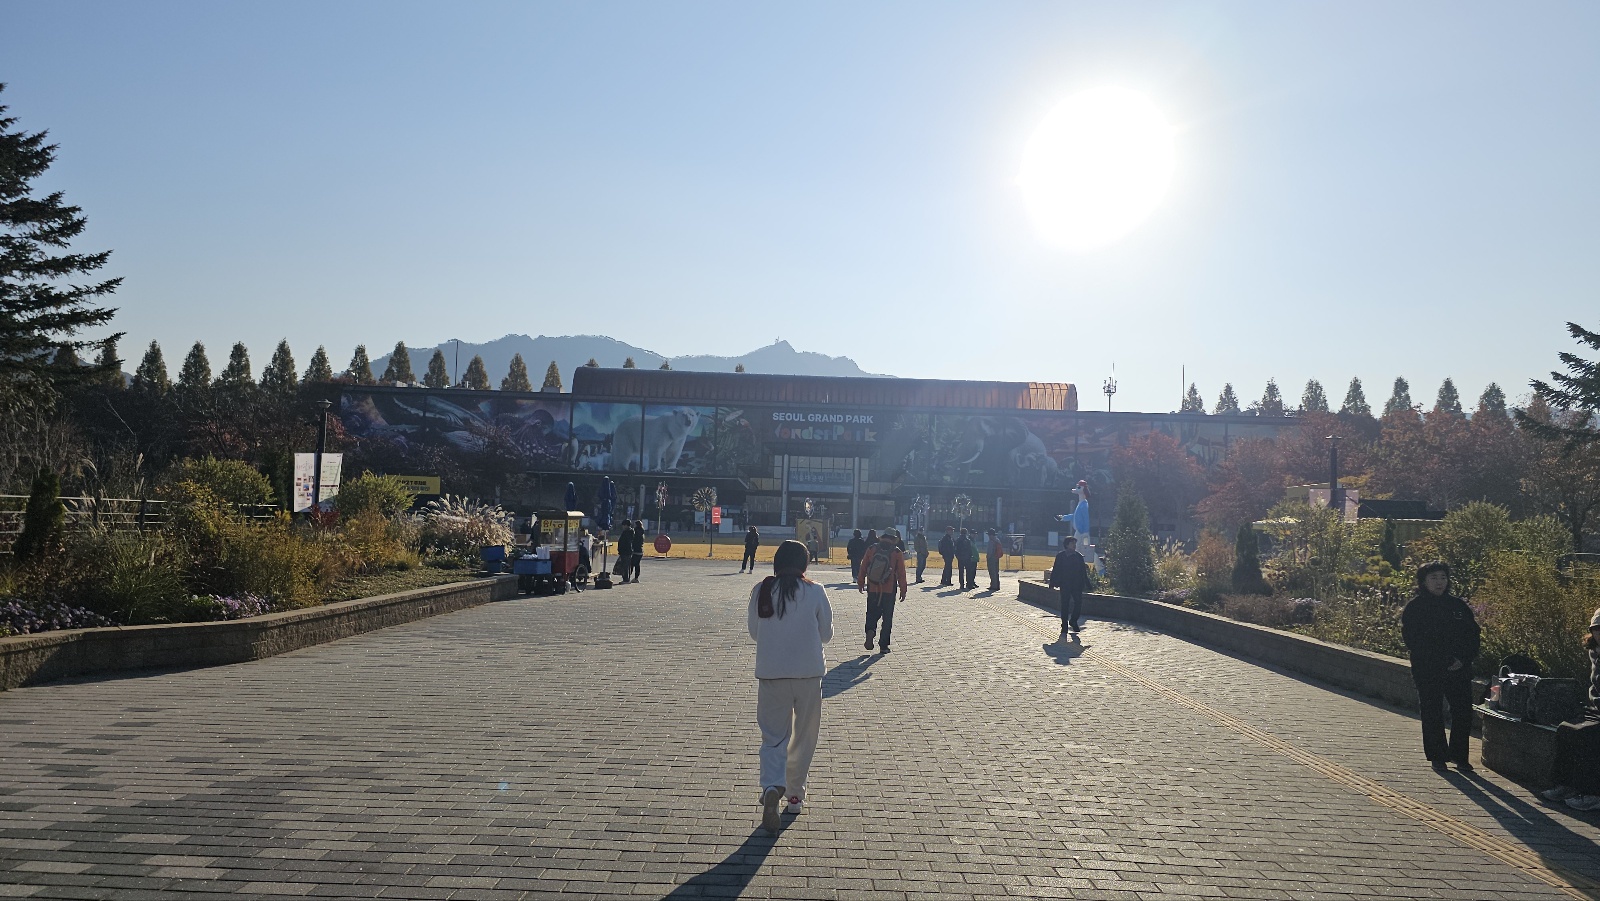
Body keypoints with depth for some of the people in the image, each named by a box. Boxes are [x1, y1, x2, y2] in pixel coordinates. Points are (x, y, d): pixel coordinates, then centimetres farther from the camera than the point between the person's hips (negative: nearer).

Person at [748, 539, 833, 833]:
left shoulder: (760, 591, -3)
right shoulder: (815, 592, -7)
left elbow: (754, 632, 8)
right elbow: (826, 634, 3)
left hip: (770, 673, 1)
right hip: (809, 673, -1)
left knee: (774, 736, 7)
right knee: (804, 736, 17)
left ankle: (772, 788, -16)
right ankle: (795, 793, 25)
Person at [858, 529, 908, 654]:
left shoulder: (871, 549, -1)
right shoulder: (897, 553, -6)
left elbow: (863, 567, 5)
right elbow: (901, 573, -4)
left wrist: (860, 583, 18)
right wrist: (903, 590, 4)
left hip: (872, 589, 1)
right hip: (889, 591, -1)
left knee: (872, 613, 15)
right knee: (887, 617, 9)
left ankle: (870, 631, -14)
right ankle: (883, 646, 9)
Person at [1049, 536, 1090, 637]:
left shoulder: (1079, 556, 7)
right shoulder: (1060, 556, -1)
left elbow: (1083, 572, 10)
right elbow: (1055, 570, 0)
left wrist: (1086, 583, 6)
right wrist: (1052, 583, -5)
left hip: (1077, 585, 2)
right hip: (1065, 585, -2)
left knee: (1078, 603, -2)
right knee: (1065, 606, 1)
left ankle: (1073, 621, 22)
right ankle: (1064, 627, 9)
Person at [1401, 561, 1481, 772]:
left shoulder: (1459, 606, 9)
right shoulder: (1414, 608, -2)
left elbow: (1473, 636, 10)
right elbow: (1411, 639, -9)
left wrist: (1463, 659, -7)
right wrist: (1443, 661, -15)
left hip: (1459, 669, 3)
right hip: (1427, 671, -3)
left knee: (1463, 712, 3)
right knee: (1432, 714, 3)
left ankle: (1460, 756, 15)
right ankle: (1437, 757, 13)